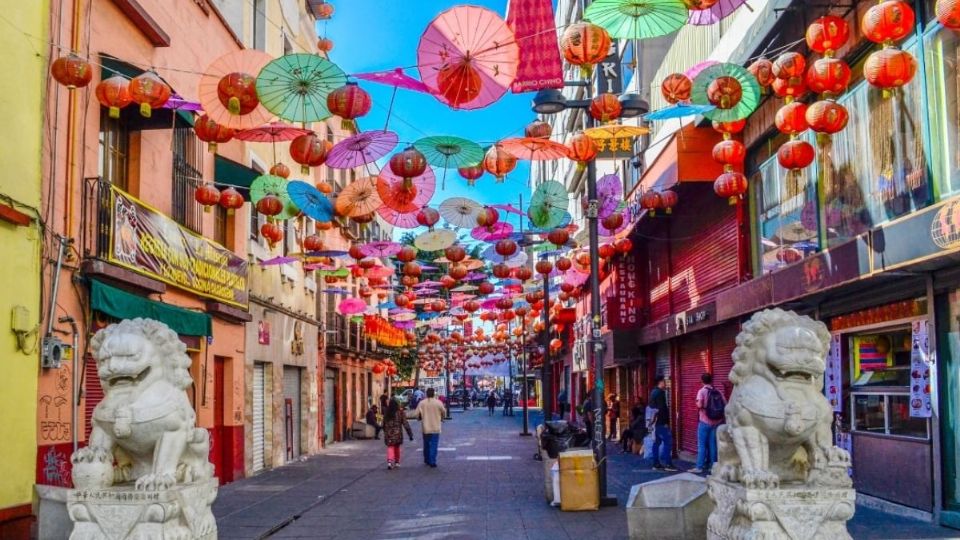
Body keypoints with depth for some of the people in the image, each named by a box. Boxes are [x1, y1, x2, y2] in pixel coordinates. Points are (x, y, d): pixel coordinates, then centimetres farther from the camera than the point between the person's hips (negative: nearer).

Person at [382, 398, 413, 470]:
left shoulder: (386, 414, 1)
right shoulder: (400, 413, -6)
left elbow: (384, 425, 11)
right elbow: (406, 424, -8)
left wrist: (385, 433, 28)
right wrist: (410, 434, -6)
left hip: (388, 434, 0)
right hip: (398, 434, 0)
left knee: (390, 447, 1)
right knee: (397, 447, 17)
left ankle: (390, 461, -21)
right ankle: (397, 462, 25)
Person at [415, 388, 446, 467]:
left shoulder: (422, 403, -4)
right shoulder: (438, 403, -7)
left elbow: (417, 414, -6)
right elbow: (443, 413, 1)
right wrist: (441, 418, 22)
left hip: (425, 428, 2)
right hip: (435, 428, -2)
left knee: (426, 444, 17)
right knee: (434, 445, 0)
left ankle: (427, 460, 28)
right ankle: (432, 461, -7)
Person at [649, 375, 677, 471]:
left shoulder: (654, 392, 16)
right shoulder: (660, 392, -14)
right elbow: (661, 408, -20)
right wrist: (665, 422, -19)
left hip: (655, 422, 10)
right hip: (660, 422, -10)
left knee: (657, 442, 10)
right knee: (668, 441, -8)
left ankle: (656, 464, 10)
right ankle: (667, 464, -9)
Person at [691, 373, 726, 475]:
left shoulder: (702, 391, -7)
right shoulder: (718, 392, 4)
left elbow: (699, 405, -20)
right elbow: (725, 406, 1)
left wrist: (699, 409, 2)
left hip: (705, 422, -4)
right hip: (716, 422, 4)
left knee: (701, 445, 0)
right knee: (713, 445, 9)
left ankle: (699, 467, -1)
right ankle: (712, 466, 11)